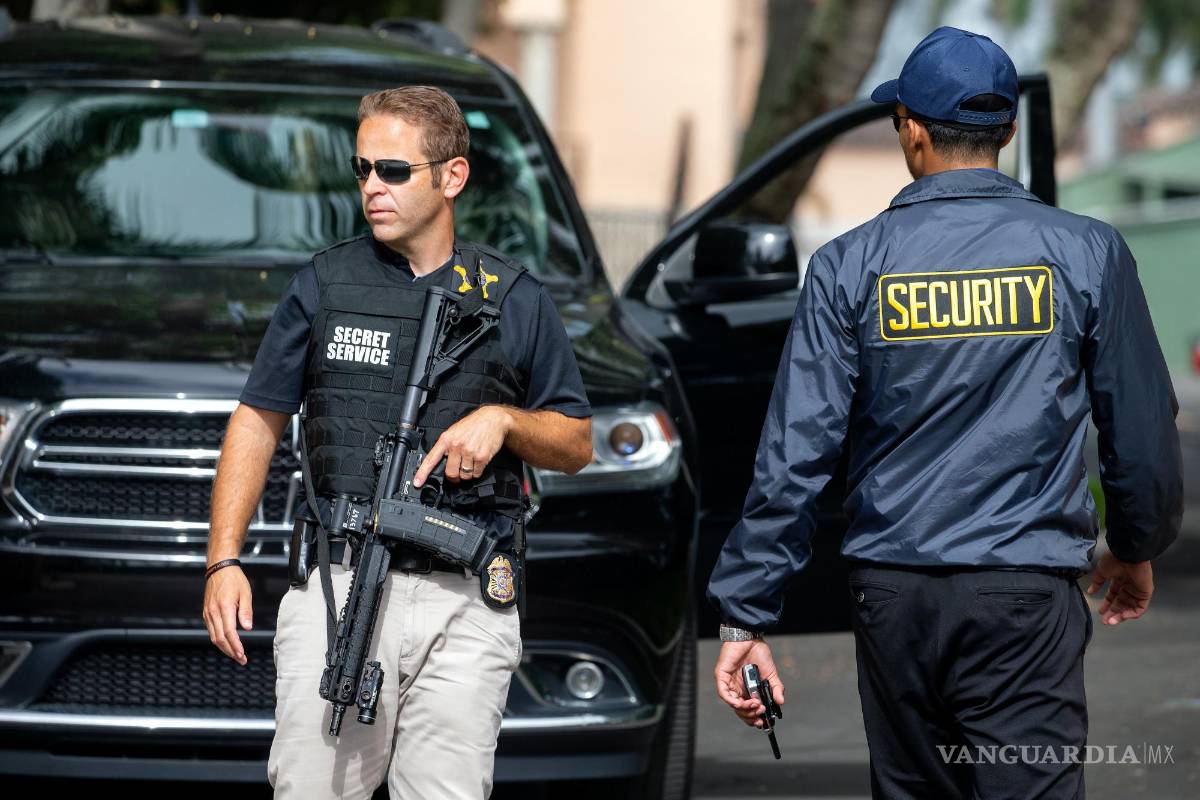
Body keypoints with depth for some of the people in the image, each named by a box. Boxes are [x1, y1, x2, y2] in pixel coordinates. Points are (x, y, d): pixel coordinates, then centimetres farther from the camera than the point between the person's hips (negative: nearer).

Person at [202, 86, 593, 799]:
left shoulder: (516, 300, 7)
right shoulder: (323, 285, 7)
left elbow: (577, 446, 13)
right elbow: (259, 421, 11)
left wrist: (502, 420, -8)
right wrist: (225, 560, 2)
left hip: (465, 607, 0)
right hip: (338, 591, 0)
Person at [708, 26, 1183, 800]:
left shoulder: (850, 266, 0)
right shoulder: (1086, 253, -1)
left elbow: (796, 452, -4)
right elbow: (1144, 431, 5)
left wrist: (746, 613, -1)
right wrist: (1136, 549, 24)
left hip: (893, 592, 2)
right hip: (1025, 591, -2)